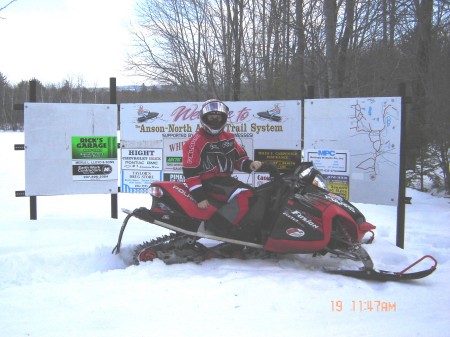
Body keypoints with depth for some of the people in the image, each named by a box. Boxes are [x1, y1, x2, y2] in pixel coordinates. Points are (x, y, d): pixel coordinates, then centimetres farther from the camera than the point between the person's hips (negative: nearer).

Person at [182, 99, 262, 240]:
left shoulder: (228, 138, 15)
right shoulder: (195, 142, -8)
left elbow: (239, 158, 21)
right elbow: (190, 172, -12)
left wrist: (249, 164, -4)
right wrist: (199, 197, -19)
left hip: (226, 180, 9)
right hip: (208, 183, -9)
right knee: (245, 197, -27)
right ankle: (219, 225, -30)